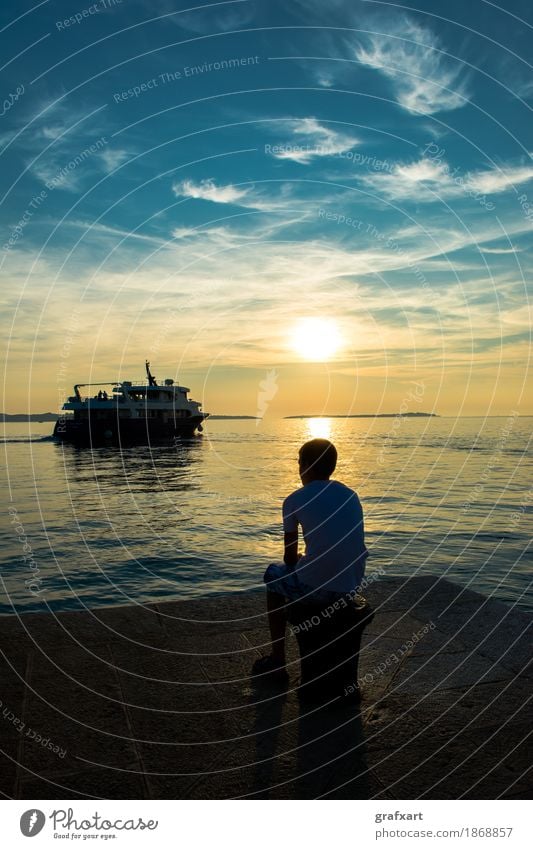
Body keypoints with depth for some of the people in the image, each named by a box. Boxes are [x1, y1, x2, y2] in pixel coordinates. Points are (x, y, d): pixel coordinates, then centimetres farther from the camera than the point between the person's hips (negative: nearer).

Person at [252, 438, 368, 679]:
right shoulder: (351, 495, 11)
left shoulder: (294, 500, -4)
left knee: (274, 575, 26)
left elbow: (290, 557, 2)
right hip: (352, 587, 5)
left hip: (316, 588, -5)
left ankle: (277, 659, 31)